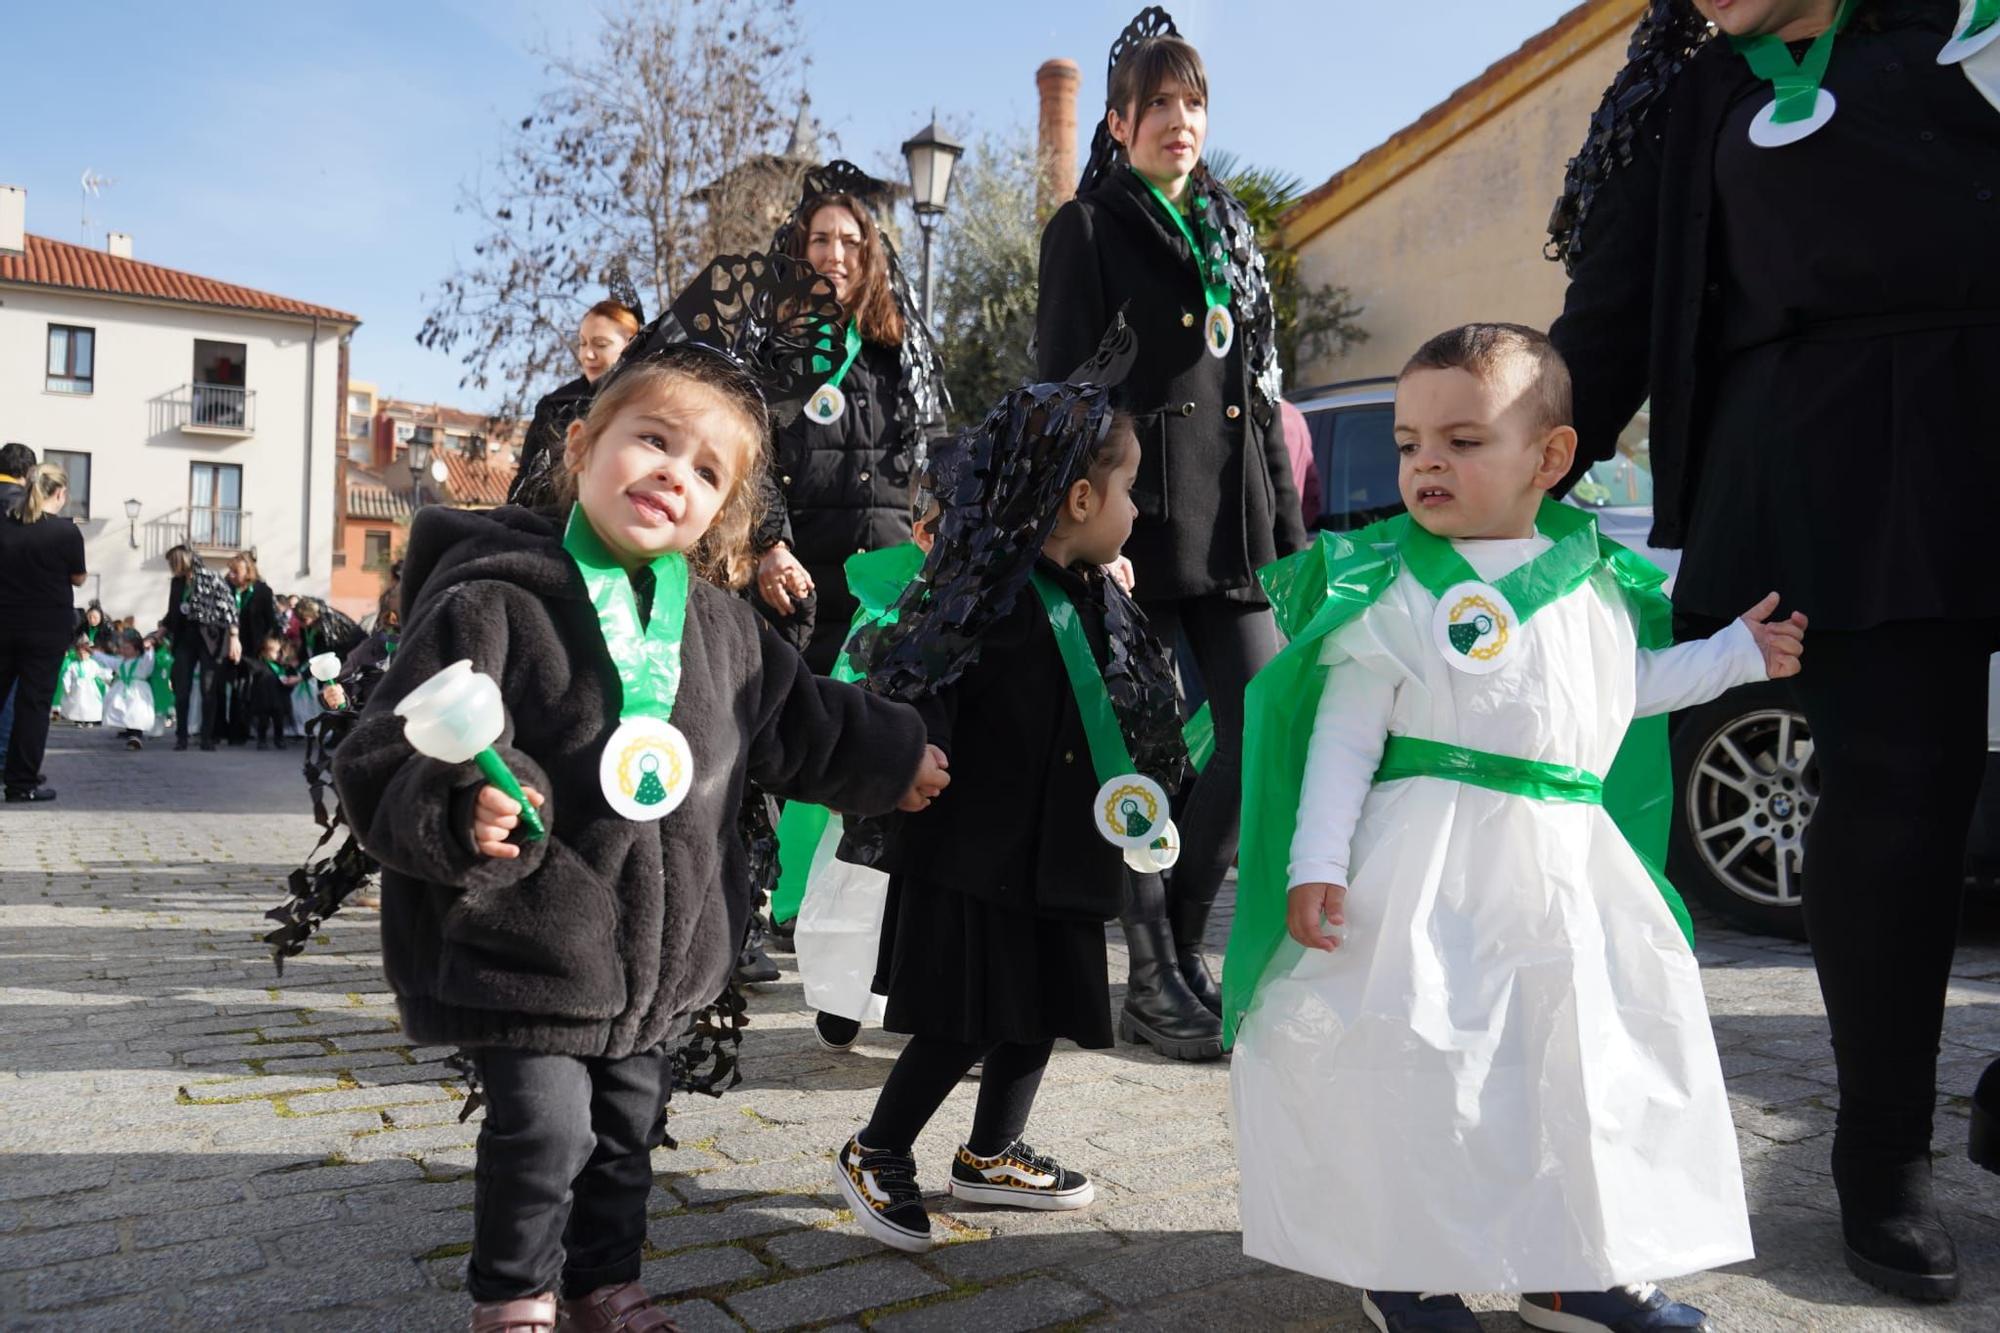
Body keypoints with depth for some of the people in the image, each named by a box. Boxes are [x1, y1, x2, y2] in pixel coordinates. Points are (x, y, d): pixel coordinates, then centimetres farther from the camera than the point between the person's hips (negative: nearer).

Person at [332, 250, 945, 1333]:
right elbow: (386, 761, -18)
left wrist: (885, 754, 25)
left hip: (658, 954, 6)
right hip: (523, 949, -6)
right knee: (545, 1130, 2)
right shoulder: (492, 602, -17)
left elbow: (794, 718, 19)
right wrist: (462, 815, -36)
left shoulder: (716, 620, 2)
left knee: (629, 1123, 19)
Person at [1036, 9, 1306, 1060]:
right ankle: (1153, 980, 10)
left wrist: (1290, 532, 14)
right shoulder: (1090, 227, 5)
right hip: (1141, 520, -6)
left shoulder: (1230, 231, 22)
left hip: (1236, 524, 6)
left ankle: (1179, 945, 18)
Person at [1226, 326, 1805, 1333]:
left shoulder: (1597, 580, 9)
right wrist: (1318, 862, -15)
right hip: (1433, 863, -5)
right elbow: (1346, 731, -8)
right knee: (1417, 1055, -2)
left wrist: (1738, 653, 24)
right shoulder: (1395, 587, -6)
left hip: (1573, 861, 6)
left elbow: (1628, 686, 26)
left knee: (1588, 1054, 13)